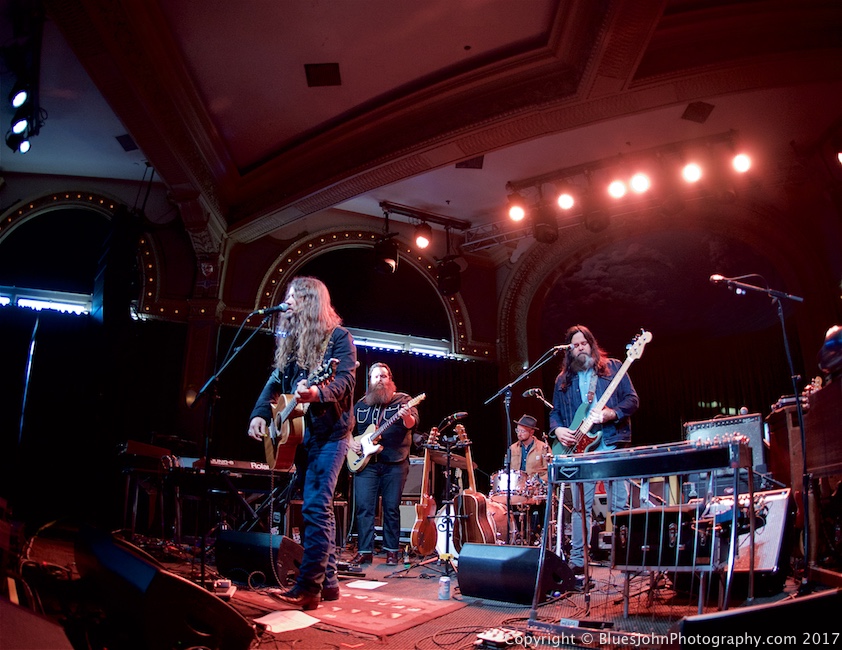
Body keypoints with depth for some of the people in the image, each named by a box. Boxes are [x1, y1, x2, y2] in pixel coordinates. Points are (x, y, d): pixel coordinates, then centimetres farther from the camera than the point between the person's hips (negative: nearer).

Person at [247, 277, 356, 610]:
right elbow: (276, 380, 13)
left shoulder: (338, 336, -6)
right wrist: (260, 414, -3)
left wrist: (318, 393, -38)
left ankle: (309, 586, -10)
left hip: (329, 434, -7)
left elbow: (345, 381, -18)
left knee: (315, 506, -13)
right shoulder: (289, 338, 15)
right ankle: (328, 581, 20)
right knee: (318, 507, 11)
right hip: (297, 433, 7)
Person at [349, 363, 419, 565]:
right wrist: (351, 442, 0)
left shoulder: (402, 400, 2)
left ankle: (392, 551, 14)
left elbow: (412, 423, -15)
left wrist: (407, 417, -38)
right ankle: (364, 551, 8)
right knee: (363, 507, -1)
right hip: (366, 462, 3)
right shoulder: (361, 405, 13)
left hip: (395, 463, -3)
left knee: (392, 508, 3)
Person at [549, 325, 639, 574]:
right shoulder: (563, 380, 16)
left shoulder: (612, 367, 8)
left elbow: (632, 399, 2)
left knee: (620, 504, 1)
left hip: (612, 442, -2)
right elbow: (555, 412, 17)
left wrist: (611, 413, -15)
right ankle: (577, 560, 7)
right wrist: (558, 429, -4)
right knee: (581, 506, 2)